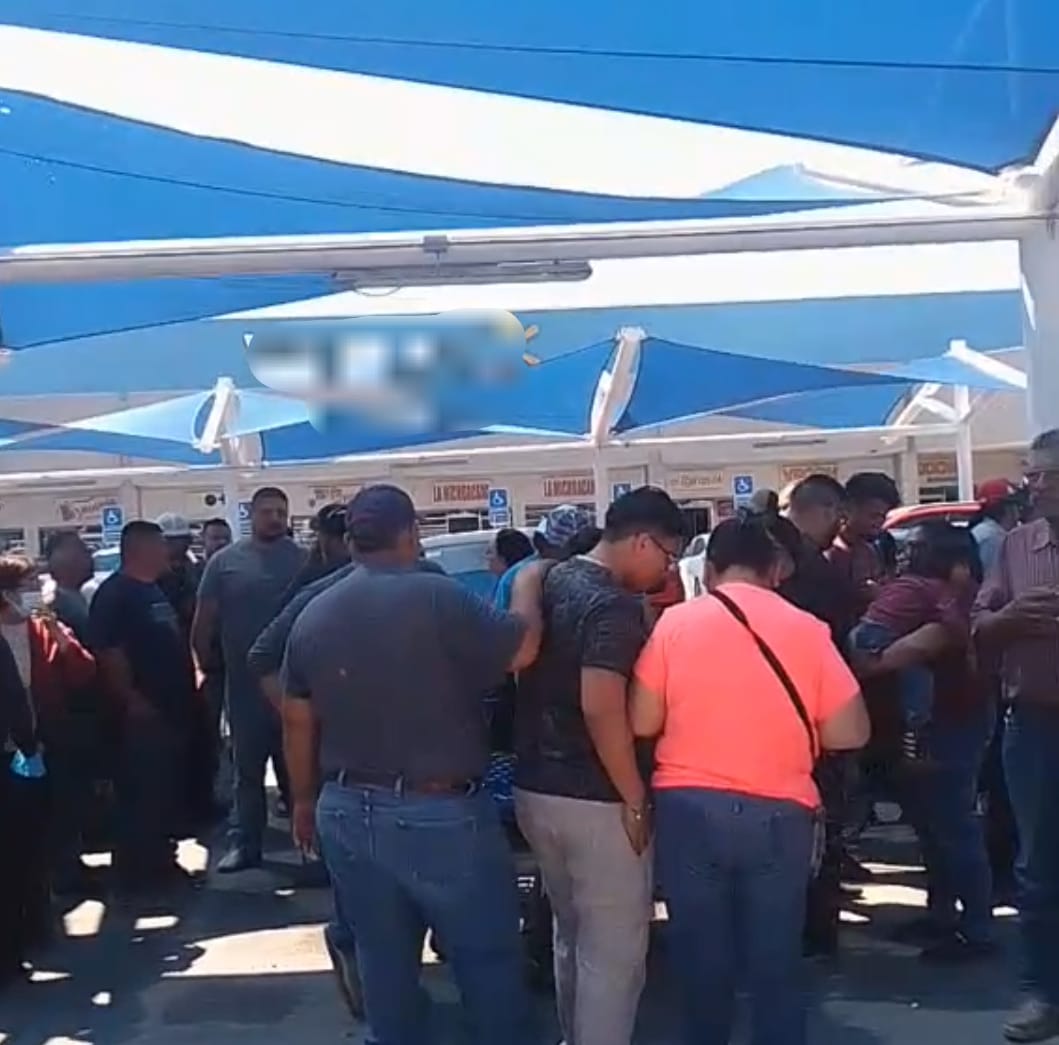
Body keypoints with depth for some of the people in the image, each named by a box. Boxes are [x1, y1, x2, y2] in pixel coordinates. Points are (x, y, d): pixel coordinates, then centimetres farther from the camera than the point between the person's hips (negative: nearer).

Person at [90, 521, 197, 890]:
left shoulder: (157, 590, 16)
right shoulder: (115, 592, -12)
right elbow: (109, 653, -20)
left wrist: (191, 676, 12)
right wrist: (132, 700, -21)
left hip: (172, 707, 9)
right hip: (143, 712, -9)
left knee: (165, 789, 15)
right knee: (140, 791, -2)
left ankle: (159, 858, 25)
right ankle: (136, 869, 7)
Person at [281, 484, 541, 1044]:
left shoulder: (313, 614, 4)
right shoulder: (437, 596, -17)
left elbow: (297, 723, 10)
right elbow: (523, 649, -12)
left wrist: (305, 800, 23)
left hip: (347, 811, 6)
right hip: (439, 813, -6)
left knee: (383, 959, 18)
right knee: (488, 956, 10)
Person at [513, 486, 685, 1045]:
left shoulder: (549, 581, 7)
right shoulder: (616, 605, -20)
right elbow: (602, 708, -28)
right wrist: (635, 799, -21)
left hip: (536, 787, 9)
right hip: (594, 799, -9)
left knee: (572, 935, 24)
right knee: (613, 949, 5)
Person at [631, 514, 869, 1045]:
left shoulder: (675, 621, -1)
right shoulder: (807, 629, 0)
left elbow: (642, 722, -1)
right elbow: (850, 732, -1)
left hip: (689, 807, 0)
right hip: (778, 813, 0)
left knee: (701, 960, 14)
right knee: (776, 963, 13)